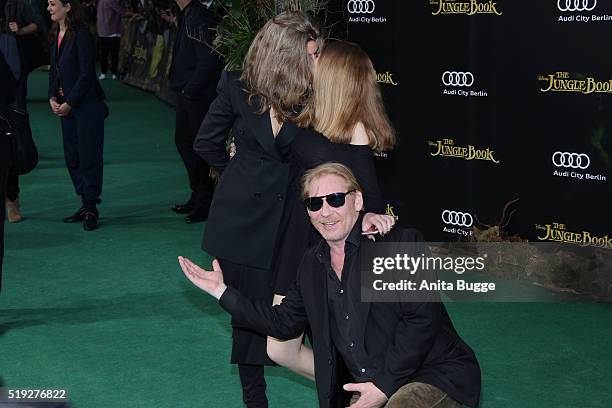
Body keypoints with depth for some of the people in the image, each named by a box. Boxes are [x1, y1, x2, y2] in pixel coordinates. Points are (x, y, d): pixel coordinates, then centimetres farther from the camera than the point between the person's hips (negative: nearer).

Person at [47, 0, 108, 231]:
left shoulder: (81, 35, -14)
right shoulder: (56, 36, 9)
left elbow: (87, 74, -16)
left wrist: (69, 104, -14)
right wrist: (52, 98, 3)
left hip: (87, 105, -8)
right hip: (65, 106, 8)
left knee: (88, 157, -2)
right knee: (72, 157, 10)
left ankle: (92, 209, 5)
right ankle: (85, 205, 18)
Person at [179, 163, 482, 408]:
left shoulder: (400, 242, -10)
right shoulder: (312, 264, 11)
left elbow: (423, 318, -16)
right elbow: (284, 322, 20)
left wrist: (385, 383, -17)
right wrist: (223, 292, 16)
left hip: (435, 376, -7)